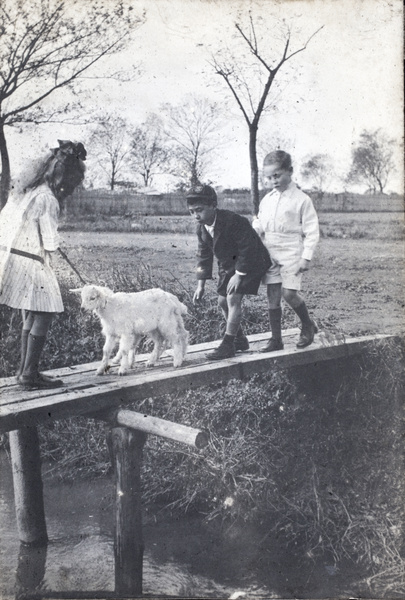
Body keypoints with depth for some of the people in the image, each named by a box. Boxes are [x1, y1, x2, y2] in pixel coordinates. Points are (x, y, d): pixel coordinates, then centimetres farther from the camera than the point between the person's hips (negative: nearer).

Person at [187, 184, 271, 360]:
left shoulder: (233, 221, -31)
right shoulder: (201, 228, -6)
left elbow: (247, 250, -26)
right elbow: (204, 255, 4)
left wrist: (239, 275, -25)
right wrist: (201, 284, 2)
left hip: (249, 262, -8)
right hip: (227, 264, 8)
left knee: (233, 298, -17)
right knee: (222, 301, 9)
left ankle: (228, 345, -9)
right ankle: (240, 340, 26)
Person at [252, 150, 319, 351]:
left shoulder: (301, 199, -5)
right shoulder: (267, 200, 10)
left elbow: (312, 231, -6)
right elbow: (258, 226, 18)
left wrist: (306, 257, -11)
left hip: (291, 253, -5)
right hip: (270, 253, 5)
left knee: (288, 293, -12)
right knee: (272, 296, 3)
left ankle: (307, 325, 15)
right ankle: (275, 339, 11)